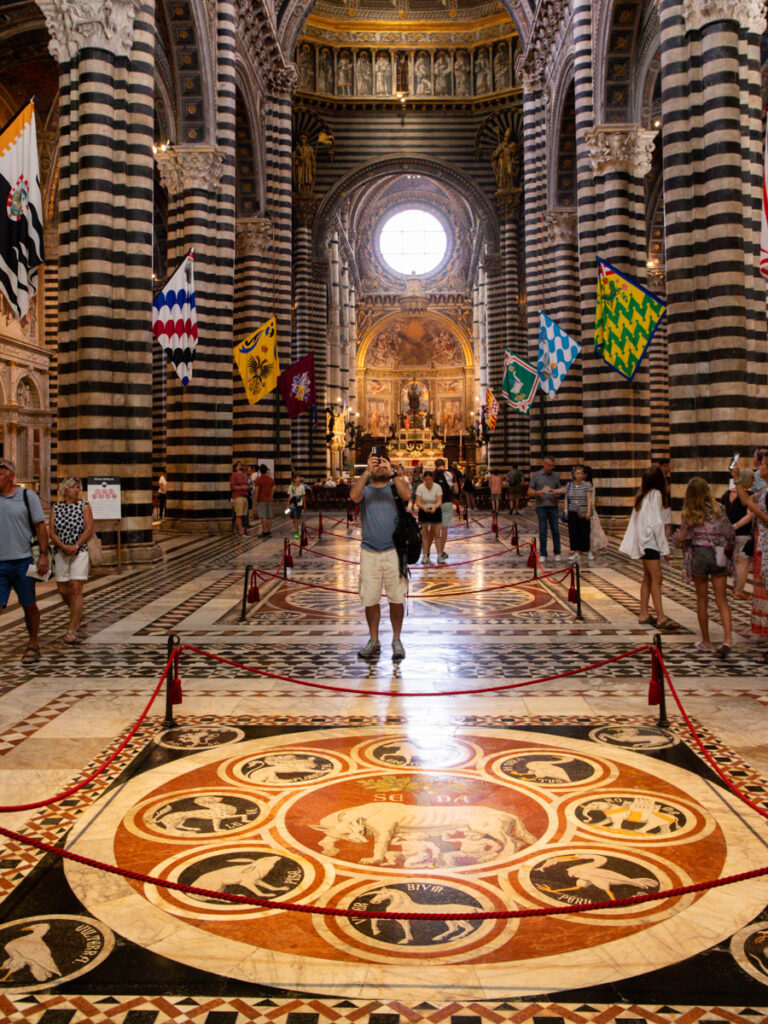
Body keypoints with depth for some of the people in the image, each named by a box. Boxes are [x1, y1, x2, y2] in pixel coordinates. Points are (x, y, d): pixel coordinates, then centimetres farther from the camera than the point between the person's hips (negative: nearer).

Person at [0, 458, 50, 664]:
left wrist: (44, 555, -8)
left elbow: (40, 527, -1)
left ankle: (33, 645, 22)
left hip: (23, 561, -2)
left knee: (29, 606, 8)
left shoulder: (27, 496, 1)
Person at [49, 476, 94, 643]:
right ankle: (78, 614, 35)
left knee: (76, 589, -11)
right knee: (63, 590, 6)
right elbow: (51, 532, 2)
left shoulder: (84, 506, 3)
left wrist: (76, 546, -14)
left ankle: (72, 630, -7)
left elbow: (89, 529, -4)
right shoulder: (56, 507, 8)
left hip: (80, 552, -3)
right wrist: (64, 546, -13)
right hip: (61, 553, 3)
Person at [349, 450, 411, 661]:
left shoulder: (395, 487, 6)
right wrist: (367, 472, -24)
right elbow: (354, 496, -17)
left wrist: (392, 473, -25)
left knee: (397, 598, 3)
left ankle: (397, 640, 16)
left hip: (394, 551, -1)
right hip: (369, 552, 1)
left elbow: (407, 495, -17)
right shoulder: (364, 489, 7)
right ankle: (373, 641, 18)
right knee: (370, 599, 5)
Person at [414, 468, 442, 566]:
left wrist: (435, 507, -36)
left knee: (433, 534, 4)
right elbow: (417, 502, -17)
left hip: (435, 511, 1)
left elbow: (439, 501, -16)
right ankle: (425, 556, 0)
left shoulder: (437, 487, -11)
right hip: (423, 511, 0)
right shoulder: (420, 487, -12)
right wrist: (423, 507, -37)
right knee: (425, 534, -3)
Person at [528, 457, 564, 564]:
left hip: (553, 506, 2)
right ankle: (543, 554, 6)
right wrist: (539, 492, -17)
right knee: (542, 531, 0)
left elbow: (559, 490, 16)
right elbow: (529, 492, 3)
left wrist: (557, 493, -8)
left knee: (555, 530, 0)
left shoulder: (556, 475, 11)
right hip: (541, 506, -2)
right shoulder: (535, 475, 4)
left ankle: (557, 553, 9)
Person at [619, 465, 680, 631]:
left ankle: (644, 615, 14)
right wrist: (665, 548, -14)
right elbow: (656, 523, -17)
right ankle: (661, 618, -15)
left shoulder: (643, 494, 12)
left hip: (643, 541, 9)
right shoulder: (655, 494, -13)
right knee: (656, 578, -12)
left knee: (648, 578, 11)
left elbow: (635, 519, 16)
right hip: (650, 541, -9)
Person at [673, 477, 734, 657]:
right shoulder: (718, 509, 0)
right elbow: (729, 533, 1)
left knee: (702, 600, 10)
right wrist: (726, 548, 17)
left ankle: (705, 641, 17)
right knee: (721, 600, 3)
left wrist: (675, 538, 18)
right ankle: (727, 639, -12)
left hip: (699, 555, -1)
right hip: (719, 556, 1)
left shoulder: (688, 514, -5)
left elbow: (683, 538, -4)